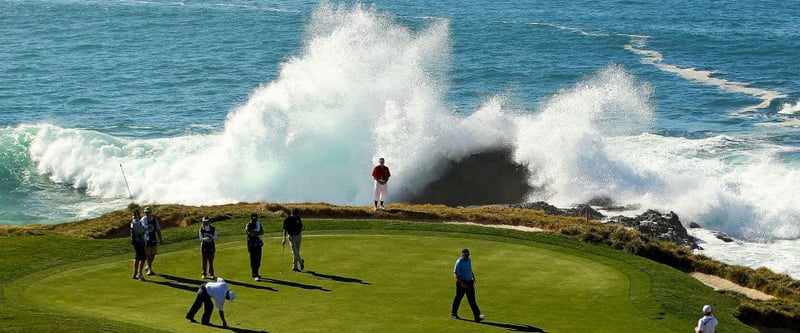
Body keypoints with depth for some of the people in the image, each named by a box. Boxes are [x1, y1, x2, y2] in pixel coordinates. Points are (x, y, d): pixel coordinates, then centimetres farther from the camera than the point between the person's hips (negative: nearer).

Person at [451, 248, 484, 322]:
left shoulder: (469, 260, 9)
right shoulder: (459, 262, -15)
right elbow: (455, 273, -19)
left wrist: (473, 277, 10)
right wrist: (462, 283, -26)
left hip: (469, 282, 7)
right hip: (461, 282, -7)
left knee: (472, 299, 3)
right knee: (458, 298, 6)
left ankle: (477, 316, 2)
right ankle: (453, 313, 22)